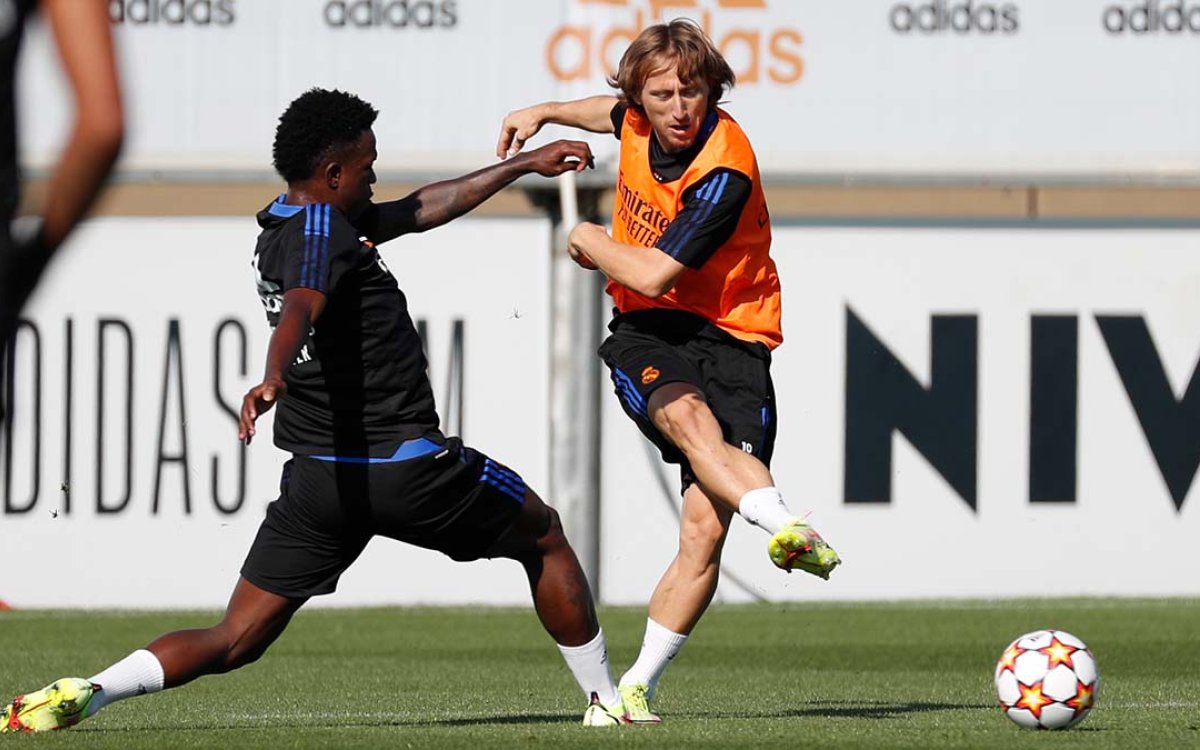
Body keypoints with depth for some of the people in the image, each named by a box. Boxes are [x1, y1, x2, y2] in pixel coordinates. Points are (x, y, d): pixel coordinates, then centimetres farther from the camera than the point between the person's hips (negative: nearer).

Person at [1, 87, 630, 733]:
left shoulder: (282, 226, 17)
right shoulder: (323, 227, -11)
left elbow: (425, 208, 28)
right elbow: (301, 306, -33)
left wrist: (524, 165, 34)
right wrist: (273, 377, -53)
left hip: (316, 479, 7)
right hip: (404, 464, -7)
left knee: (236, 641, 2)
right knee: (544, 537, 19)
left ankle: (82, 695, -19)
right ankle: (605, 702, 25)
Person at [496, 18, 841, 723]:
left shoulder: (724, 170, -21)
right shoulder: (641, 123, -1)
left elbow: (653, 273, -20)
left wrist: (589, 241, -4)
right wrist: (546, 112, 34)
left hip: (728, 337, -4)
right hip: (645, 331, 4)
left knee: (704, 531, -17)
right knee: (685, 414, -36)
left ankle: (638, 688, -8)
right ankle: (786, 525, -57)